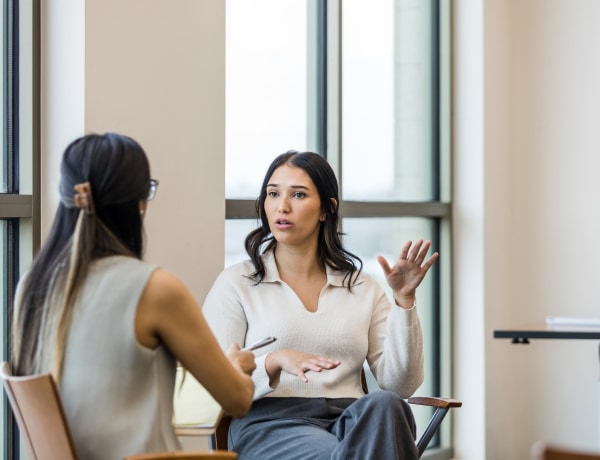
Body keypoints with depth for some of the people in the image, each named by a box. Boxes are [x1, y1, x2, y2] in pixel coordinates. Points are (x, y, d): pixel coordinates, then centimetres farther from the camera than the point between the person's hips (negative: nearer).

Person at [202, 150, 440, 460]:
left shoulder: (361, 286, 16)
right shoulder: (236, 283, 10)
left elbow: (399, 384, 6)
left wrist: (403, 299, -4)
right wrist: (275, 361, -18)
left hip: (353, 422, 4)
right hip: (270, 424, -4)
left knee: (383, 404, -34)